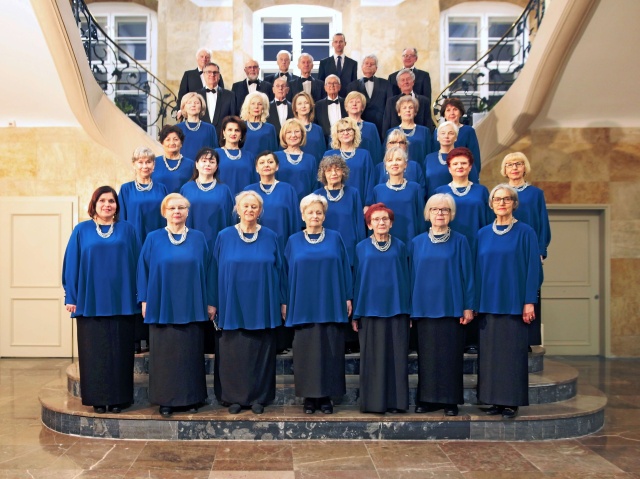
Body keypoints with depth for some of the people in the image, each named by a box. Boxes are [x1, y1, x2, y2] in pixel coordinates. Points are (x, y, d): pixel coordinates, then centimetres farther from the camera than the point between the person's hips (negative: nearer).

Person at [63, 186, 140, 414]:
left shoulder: (127, 230, 7)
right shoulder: (82, 230, 5)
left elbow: (136, 263, 6)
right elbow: (72, 265, 3)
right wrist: (71, 297, -1)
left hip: (121, 301, 1)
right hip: (91, 301, 0)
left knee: (119, 350, 4)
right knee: (94, 351, 3)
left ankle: (119, 397, 13)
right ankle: (98, 398, 13)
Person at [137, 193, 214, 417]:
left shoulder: (198, 238, 4)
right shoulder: (154, 239, 3)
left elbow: (207, 271, 5)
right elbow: (143, 270, 4)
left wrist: (210, 302, 3)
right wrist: (144, 300, -2)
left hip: (192, 308, 1)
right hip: (162, 307, -1)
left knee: (191, 354, 6)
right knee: (165, 354, 3)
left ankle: (192, 398, 17)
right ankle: (166, 400, 13)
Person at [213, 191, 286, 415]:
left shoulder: (270, 237, 3)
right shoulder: (224, 237, 2)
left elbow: (279, 270, 6)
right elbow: (216, 271, 4)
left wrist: (283, 301, 5)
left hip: (262, 307, 0)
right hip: (232, 307, 0)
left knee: (260, 352, 5)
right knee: (233, 353, 5)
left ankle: (259, 397, 16)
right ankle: (234, 397, 17)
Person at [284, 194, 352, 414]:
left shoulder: (335, 238, 6)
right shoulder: (294, 241, 7)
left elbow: (345, 268, 6)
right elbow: (287, 273, 8)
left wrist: (348, 297, 1)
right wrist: (286, 303, 3)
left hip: (331, 306, 0)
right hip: (304, 307, 0)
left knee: (330, 351, 1)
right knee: (306, 352, 2)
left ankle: (326, 396, 10)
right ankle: (309, 397, 10)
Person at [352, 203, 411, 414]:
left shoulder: (399, 246, 7)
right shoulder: (361, 248, 5)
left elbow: (405, 277, 8)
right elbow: (357, 280, 4)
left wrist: (408, 311, 4)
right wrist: (355, 314, 0)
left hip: (396, 309, 1)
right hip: (370, 309, -1)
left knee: (397, 356, 2)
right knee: (372, 358, 3)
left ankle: (396, 401, 10)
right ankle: (373, 402, 10)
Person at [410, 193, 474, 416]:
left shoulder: (459, 241, 1)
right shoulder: (417, 243, 8)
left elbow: (467, 274, 0)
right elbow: (412, 275, 9)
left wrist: (468, 306, -5)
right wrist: (410, 307, 5)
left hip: (451, 307, -2)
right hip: (425, 307, 2)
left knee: (450, 354, 2)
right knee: (427, 354, 6)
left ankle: (450, 400, 11)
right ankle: (427, 398, 15)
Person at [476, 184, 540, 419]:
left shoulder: (525, 232, -2)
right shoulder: (483, 234, 9)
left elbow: (532, 267, -5)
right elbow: (478, 268, 10)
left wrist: (529, 302, -11)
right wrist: (475, 302, 5)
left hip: (514, 302, -4)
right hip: (488, 302, 4)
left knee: (513, 351, 0)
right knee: (489, 351, 6)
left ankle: (512, 401, 9)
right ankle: (495, 400, 15)